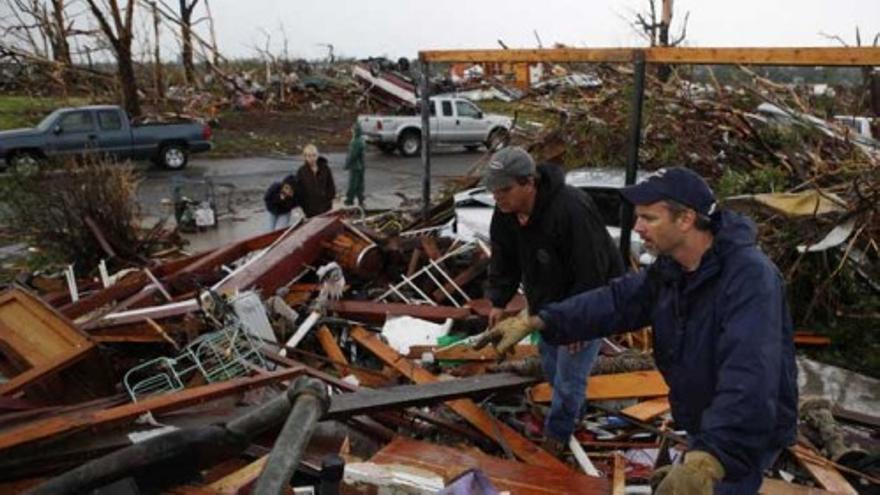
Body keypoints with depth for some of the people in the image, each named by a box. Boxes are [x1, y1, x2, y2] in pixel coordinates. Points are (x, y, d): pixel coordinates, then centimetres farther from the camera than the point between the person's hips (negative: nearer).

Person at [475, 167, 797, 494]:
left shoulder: (750, 275, -32)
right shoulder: (670, 270, -2)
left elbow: (749, 376, -43)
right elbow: (616, 301, -3)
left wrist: (709, 458, -56)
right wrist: (535, 322, -12)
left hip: (747, 435, -8)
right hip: (706, 427, 8)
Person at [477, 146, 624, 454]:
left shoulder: (572, 210, -36)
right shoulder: (505, 213, -12)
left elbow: (591, 275, -30)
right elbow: (504, 261, 2)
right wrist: (498, 302, -5)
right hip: (549, 299, 8)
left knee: (569, 373, -3)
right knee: (549, 361, 20)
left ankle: (556, 435, 18)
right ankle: (573, 414, 44)